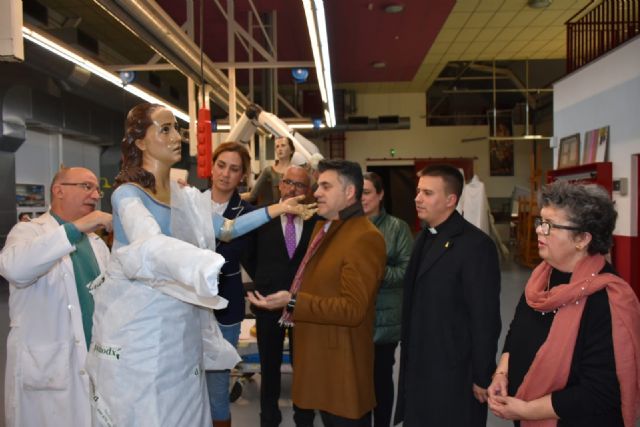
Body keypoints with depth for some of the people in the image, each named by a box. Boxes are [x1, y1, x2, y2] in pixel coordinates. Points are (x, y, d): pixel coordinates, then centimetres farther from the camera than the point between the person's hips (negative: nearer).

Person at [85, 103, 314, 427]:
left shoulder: (186, 197, 8)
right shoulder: (128, 194, -14)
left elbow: (225, 229, 19)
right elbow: (150, 245, -35)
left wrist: (275, 210, 11)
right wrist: (207, 266, -54)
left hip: (182, 327, 6)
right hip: (141, 328, -6)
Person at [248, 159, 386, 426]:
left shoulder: (365, 237, -21)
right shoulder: (323, 226, 12)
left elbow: (353, 309, -26)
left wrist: (293, 302, -27)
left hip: (340, 361, -9)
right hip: (317, 350, 9)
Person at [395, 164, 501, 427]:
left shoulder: (475, 245, -19)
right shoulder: (425, 237, 8)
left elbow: (485, 318, -17)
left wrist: (482, 377, -13)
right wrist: (409, 356, 11)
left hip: (453, 372, -7)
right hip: (419, 367, 8)